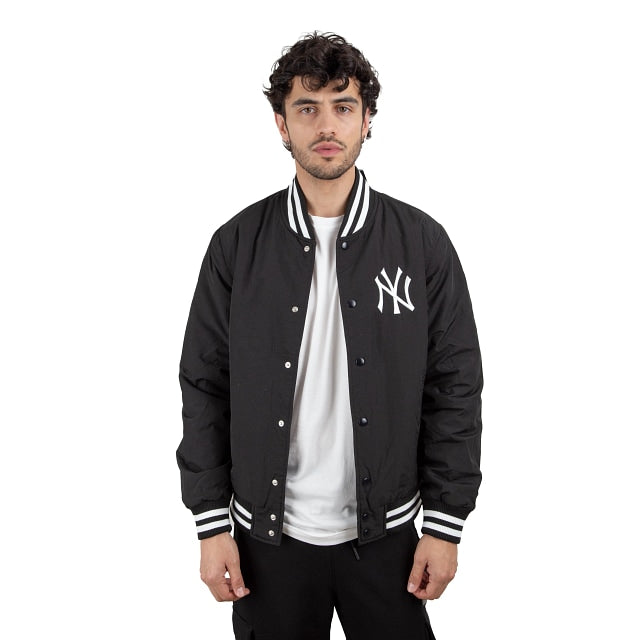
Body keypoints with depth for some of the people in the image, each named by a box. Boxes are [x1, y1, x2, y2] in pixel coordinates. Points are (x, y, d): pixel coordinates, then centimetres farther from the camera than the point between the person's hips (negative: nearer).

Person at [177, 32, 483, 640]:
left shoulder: (423, 242, -4)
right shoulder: (237, 244, -3)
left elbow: (454, 388, -2)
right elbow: (205, 387, 0)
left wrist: (445, 523, -3)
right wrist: (212, 525, -1)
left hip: (385, 533, 0)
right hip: (267, 534, 1)